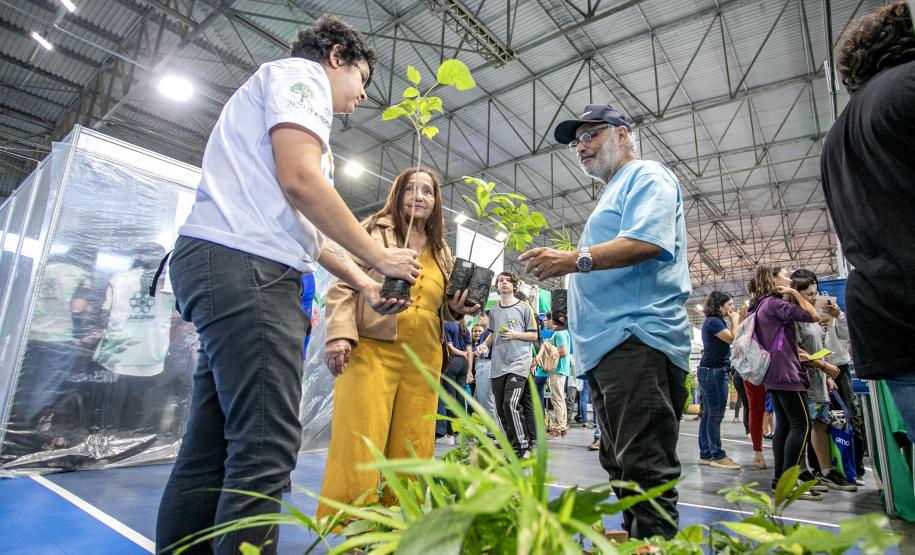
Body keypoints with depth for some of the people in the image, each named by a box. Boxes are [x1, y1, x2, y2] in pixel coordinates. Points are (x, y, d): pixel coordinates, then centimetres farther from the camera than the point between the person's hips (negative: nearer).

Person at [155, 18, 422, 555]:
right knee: (267, 446, -12)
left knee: (212, 448, 10)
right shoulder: (300, 73, 5)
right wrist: (379, 256, -6)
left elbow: (300, 226, 28)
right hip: (245, 266, -11)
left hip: (223, 268, 11)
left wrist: (363, 283, 21)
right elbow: (299, 180, -14)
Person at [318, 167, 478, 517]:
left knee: (412, 452, 4)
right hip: (371, 349, -4)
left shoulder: (442, 252, 20)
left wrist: (455, 309, 6)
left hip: (423, 360, 5)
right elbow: (343, 286, 0)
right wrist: (340, 335, -14)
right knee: (359, 445, -6)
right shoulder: (373, 231, 7)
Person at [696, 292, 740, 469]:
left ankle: (705, 454, 15)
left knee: (709, 414, 10)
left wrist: (732, 321, 10)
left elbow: (730, 340, 14)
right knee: (716, 414, -6)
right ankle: (717, 456, -1)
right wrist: (735, 320, -5)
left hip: (712, 371, 10)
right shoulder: (713, 321, -12)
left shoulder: (716, 321, 19)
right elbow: (733, 339, -18)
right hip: (713, 371, -10)